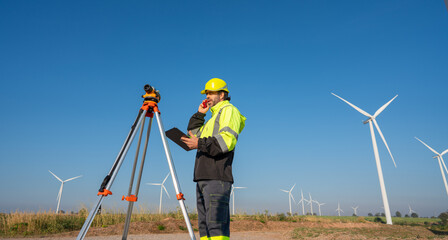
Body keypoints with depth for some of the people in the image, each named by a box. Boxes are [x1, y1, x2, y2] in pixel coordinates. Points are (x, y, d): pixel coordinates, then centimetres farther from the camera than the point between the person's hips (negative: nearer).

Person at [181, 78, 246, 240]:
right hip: (203, 178, 10)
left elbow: (228, 140, -13)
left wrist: (200, 144, -13)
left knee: (216, 222, -13)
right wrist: (199, 114, 21)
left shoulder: (229, 110, 2)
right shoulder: (213, 117, 30)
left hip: (217, 178, -9)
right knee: (204, 225, 8)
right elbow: (194, 134, 30)